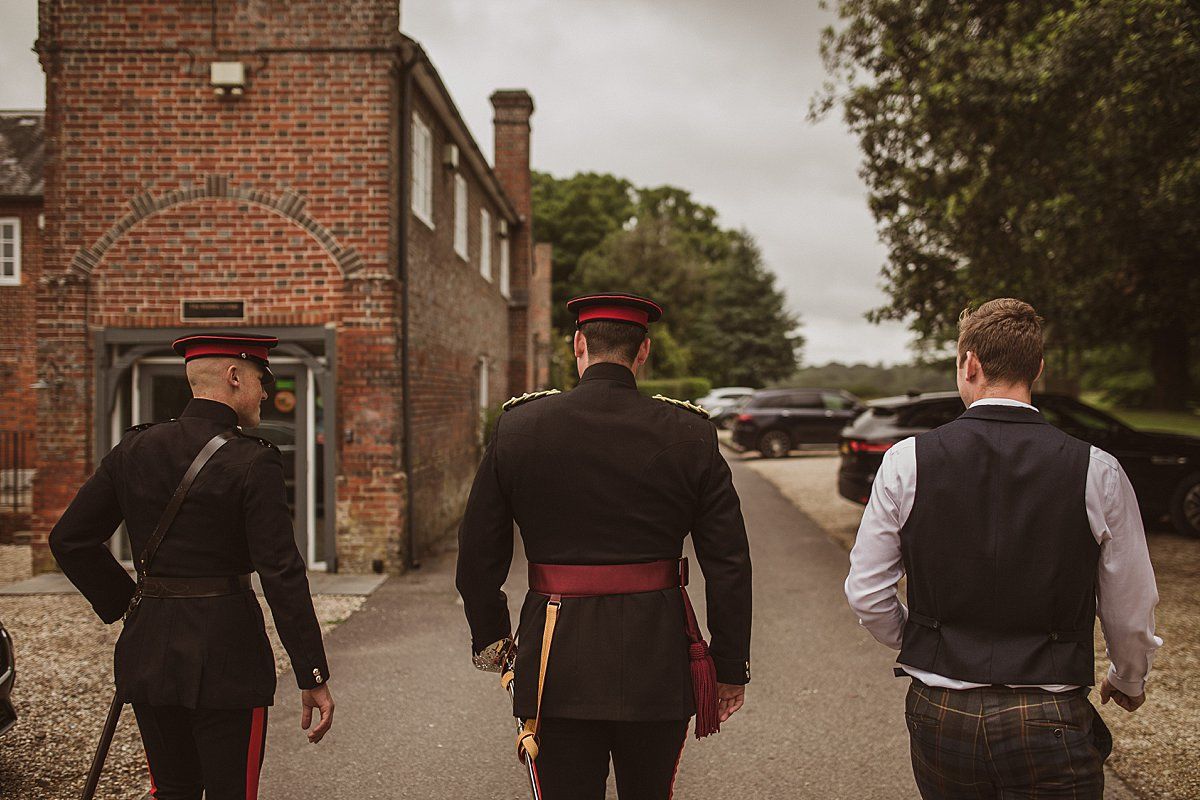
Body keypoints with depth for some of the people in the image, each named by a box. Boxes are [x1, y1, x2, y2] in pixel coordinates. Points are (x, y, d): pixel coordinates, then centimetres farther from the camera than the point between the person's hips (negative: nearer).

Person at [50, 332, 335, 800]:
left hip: (149, 648, 6)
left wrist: (124, 602, 14)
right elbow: (282, 575, -16)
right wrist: (313, 677, -12)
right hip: (225, 652, -5)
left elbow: (69, 539, 6)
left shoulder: (134, 449, 3)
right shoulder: (252, 463, -14)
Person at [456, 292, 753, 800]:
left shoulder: (519, 427, -4)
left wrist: (489, 636, 18)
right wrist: (731, 668, 7)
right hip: (657, 664, 1)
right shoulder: (689, 434, -5)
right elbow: (729, 563, -4)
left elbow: (478, 555, 2)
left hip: (557, 666, 0)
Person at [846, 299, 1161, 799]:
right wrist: (1128, 680, 23)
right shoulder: (1097, 473, -8)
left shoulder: (906, 462, -7)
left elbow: (866, 593, -1)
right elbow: (1130, 612, 1)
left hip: (938, 715, 2)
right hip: (1049, 722, -2)